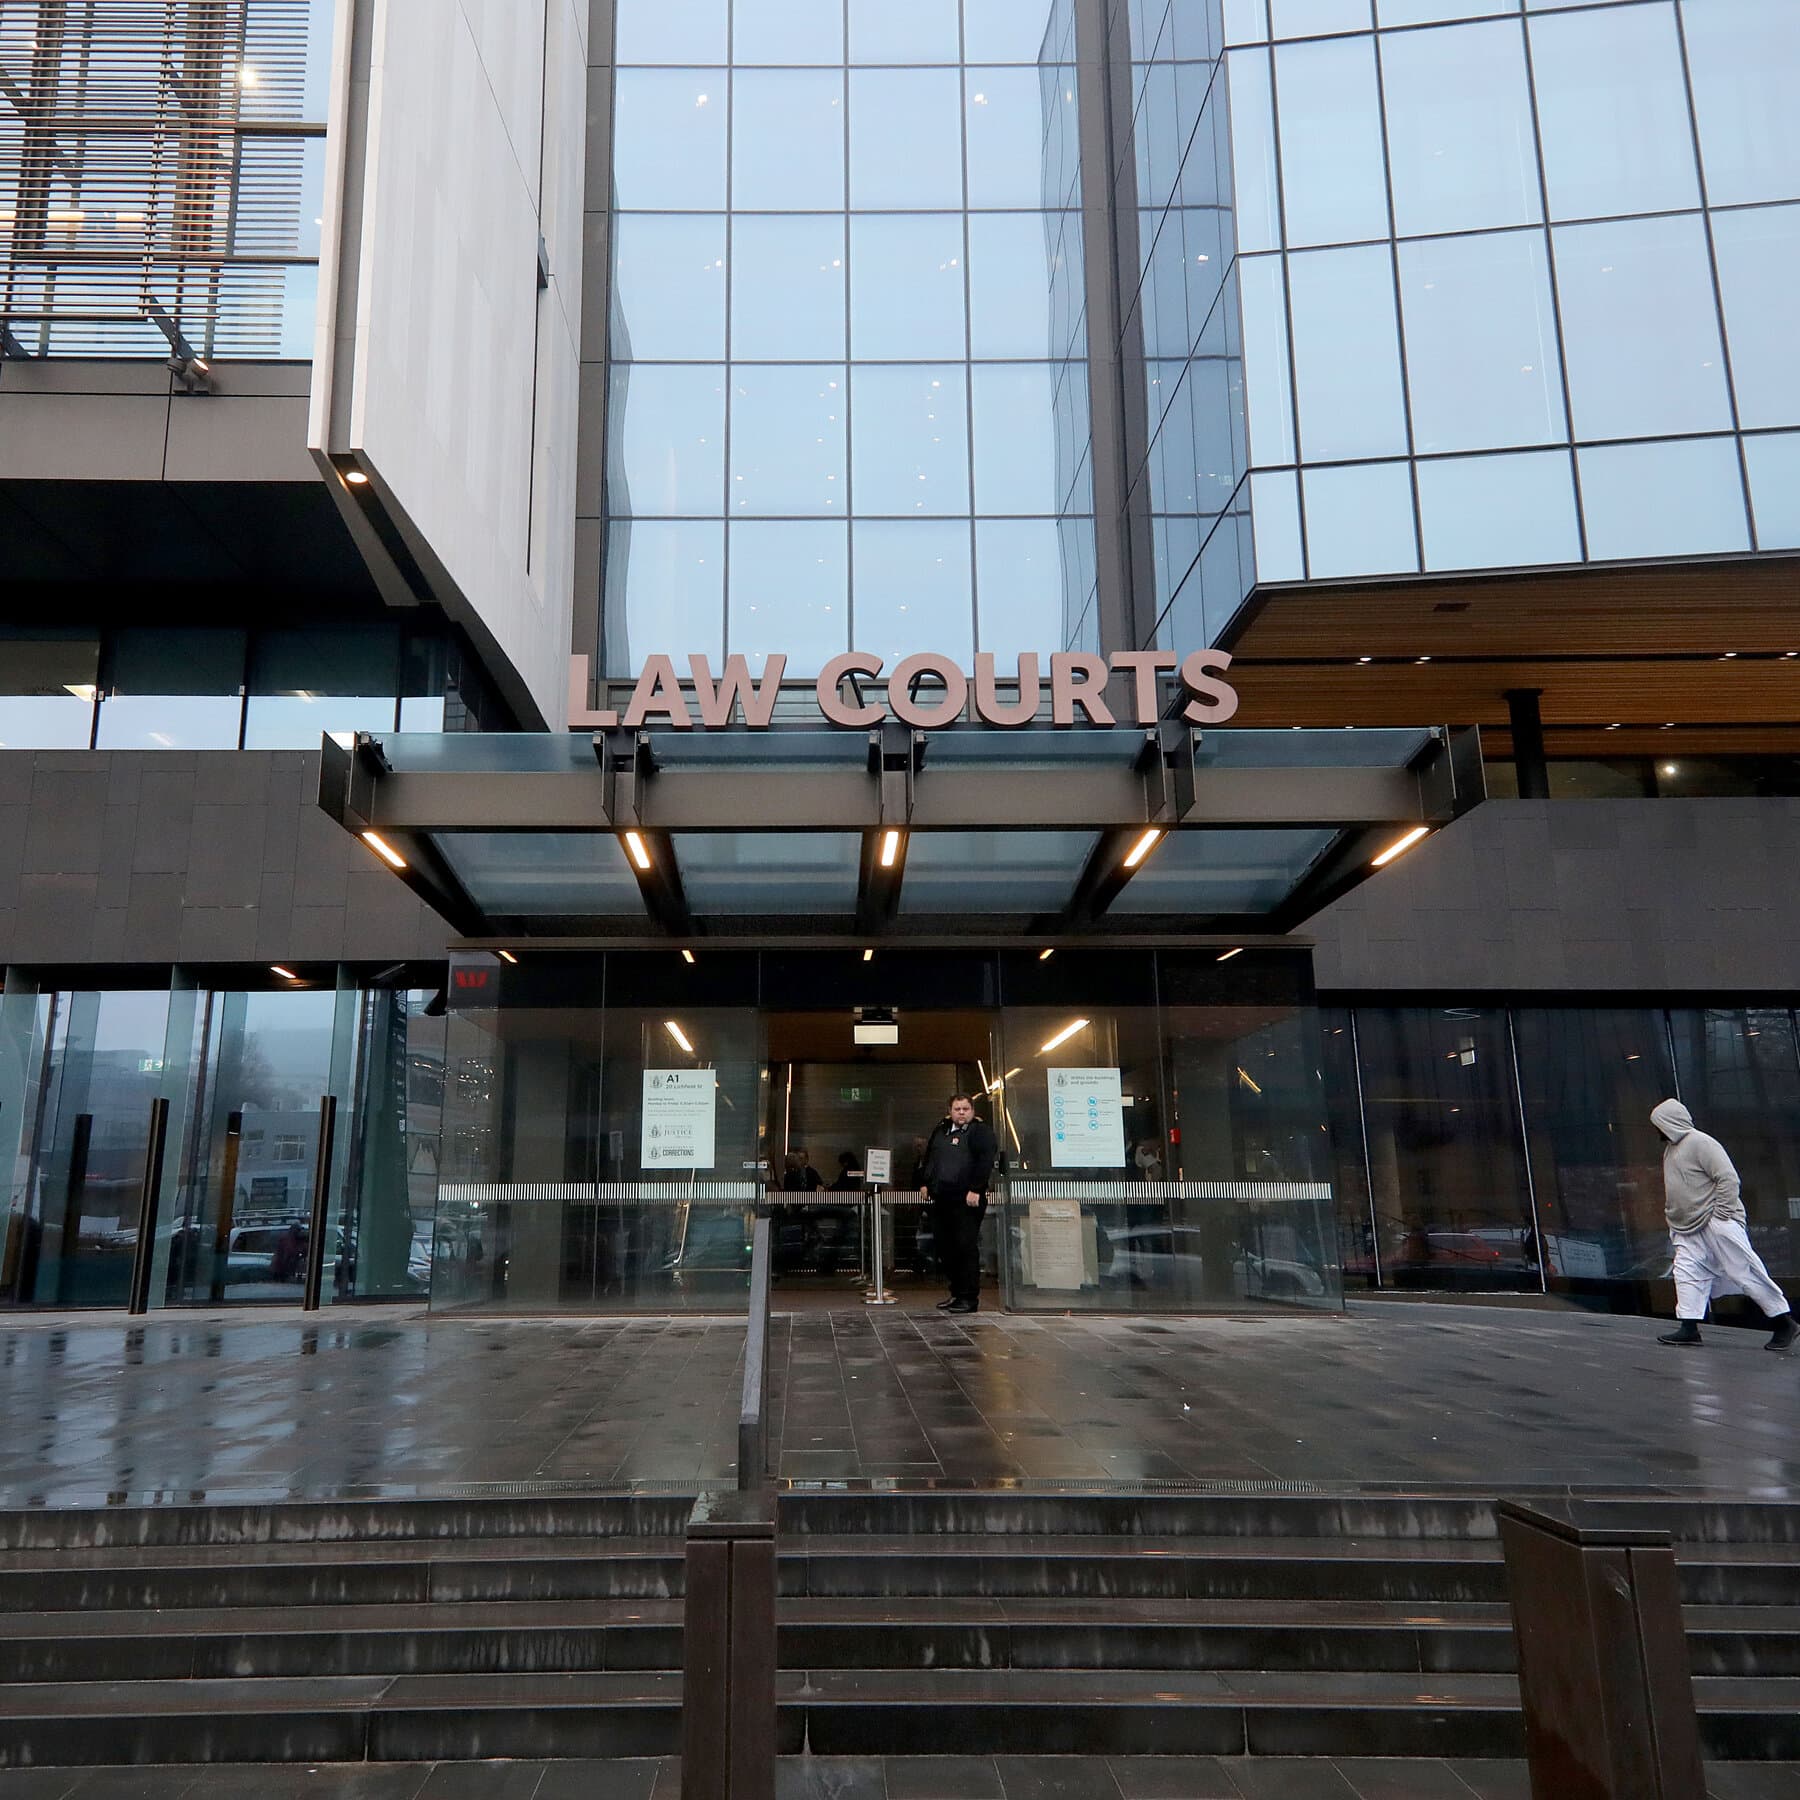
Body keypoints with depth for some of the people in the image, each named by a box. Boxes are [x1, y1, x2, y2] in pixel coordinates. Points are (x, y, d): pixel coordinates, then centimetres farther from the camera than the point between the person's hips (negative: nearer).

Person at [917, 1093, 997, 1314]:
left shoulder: (981, 1131, -1)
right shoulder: (940, 1131, 20)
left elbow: (985, 1161, -12)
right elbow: (927, 1158, 28)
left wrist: (975, 1190, -18)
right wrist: (924, 1183, 17)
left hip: (967, 1200, -7)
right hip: (941, 1200, 7)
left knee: (966, 1247, -7)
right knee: (946, 1248, 10)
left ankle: (969, 1298, -1)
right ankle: (956, 1294, 21)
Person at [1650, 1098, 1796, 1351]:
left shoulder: (1700, 1143, -13)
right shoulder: (1670, 1149, 17)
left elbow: (1728, 1178, -18)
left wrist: (1721, 1215, -20)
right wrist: (1672, 1217, 18)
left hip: (1718, 1224, -9)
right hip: (1689, 1230, 9)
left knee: (1745, 1271, -5)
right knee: (1687, 1271, -2)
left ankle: (1783, 1322, 6)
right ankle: (1689, 1327, -3)